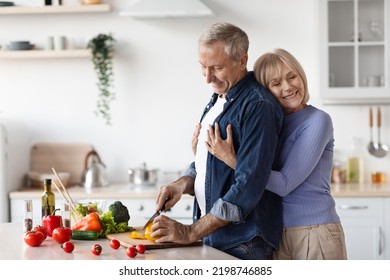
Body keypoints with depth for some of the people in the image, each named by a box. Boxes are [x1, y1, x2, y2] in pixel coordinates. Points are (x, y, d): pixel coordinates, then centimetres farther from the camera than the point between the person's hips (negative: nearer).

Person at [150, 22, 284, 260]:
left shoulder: (258, 106, -17)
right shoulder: (217, 100, 12)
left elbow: (247, 187, -22)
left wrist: (191, 233, -20)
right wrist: (183, 184, -2)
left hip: (243, 245, -8)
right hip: (213, 239, 8)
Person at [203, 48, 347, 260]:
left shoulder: (317, 121, -10)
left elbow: (284, 184, -17)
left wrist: (231, 160, -24)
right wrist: (201, 154, -5)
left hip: (315, 232, -5)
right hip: (276, 233, 5)